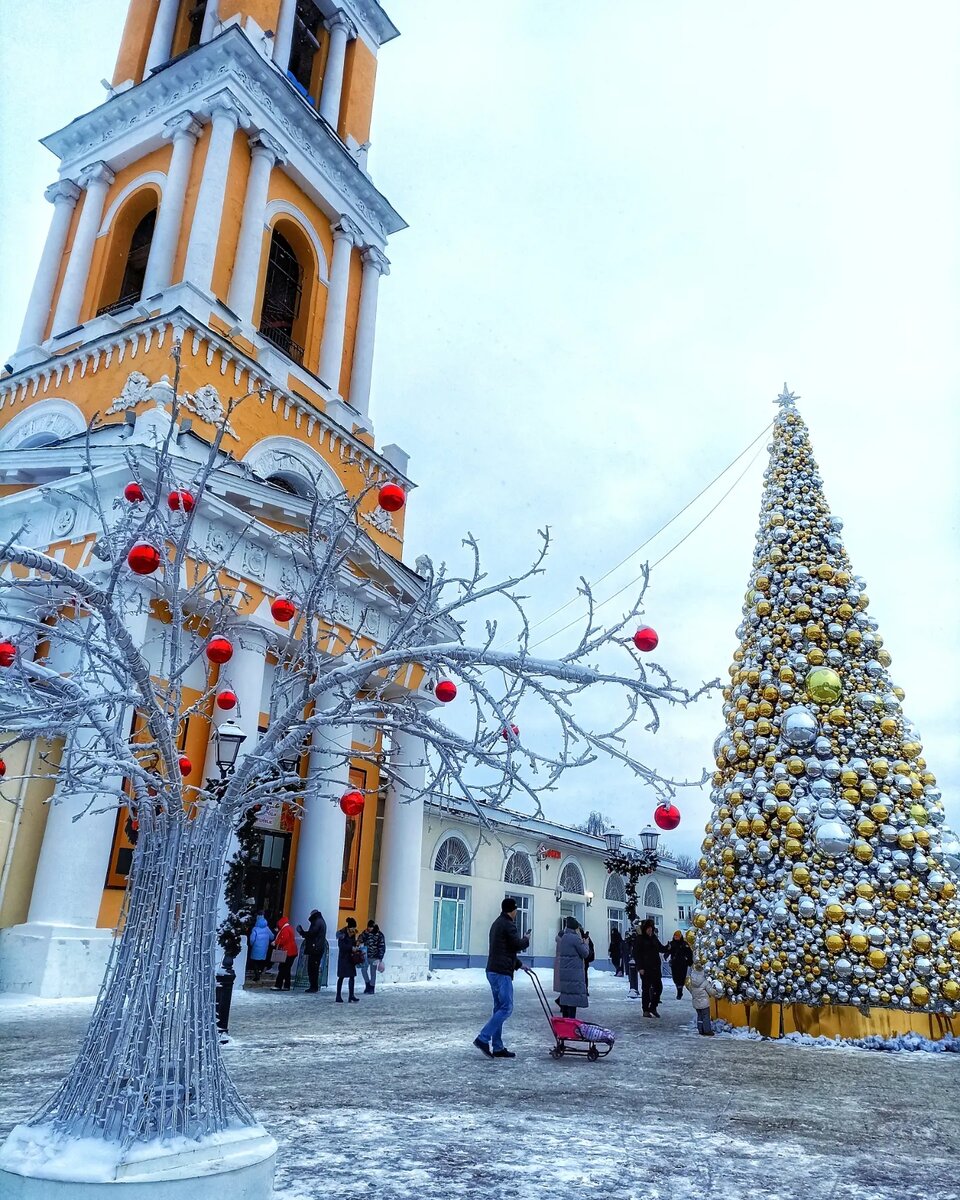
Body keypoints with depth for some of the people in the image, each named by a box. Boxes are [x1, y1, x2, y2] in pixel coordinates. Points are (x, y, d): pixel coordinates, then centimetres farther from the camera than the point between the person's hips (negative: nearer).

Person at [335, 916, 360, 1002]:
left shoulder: (353, 933, 9)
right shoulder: (342, 933, -13)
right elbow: (341, 945, -20)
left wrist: (356, 949, -1)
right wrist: (351, 948, -25)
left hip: (351, 957, 6)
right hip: (343, 957, -6)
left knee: (352, 976, 1)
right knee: (341, 976, 1)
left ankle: (351, 996, 4)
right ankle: (338, 996, 10)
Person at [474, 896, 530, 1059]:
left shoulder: (496, 924, 20)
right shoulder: (508, 925, -13)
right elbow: (518, 945, -15)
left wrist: (519, 964, 25)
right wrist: (527, 940, 7)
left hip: (492, 971, 10)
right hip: (502, 972, -10)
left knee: (499, 1008, 12)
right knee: (506, 1007, -8)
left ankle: (497, 1047, 13)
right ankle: (483, 1038, -13)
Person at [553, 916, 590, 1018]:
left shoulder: (563, 937, 12)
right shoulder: (575, 938, -15)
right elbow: (585, 953, -10)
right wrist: (585, 944, 7)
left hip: (564, 971, 9)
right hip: (574, 972, -9)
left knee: (566, 994, 14)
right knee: (574, 995, -5)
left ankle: (565, 1018, 19)